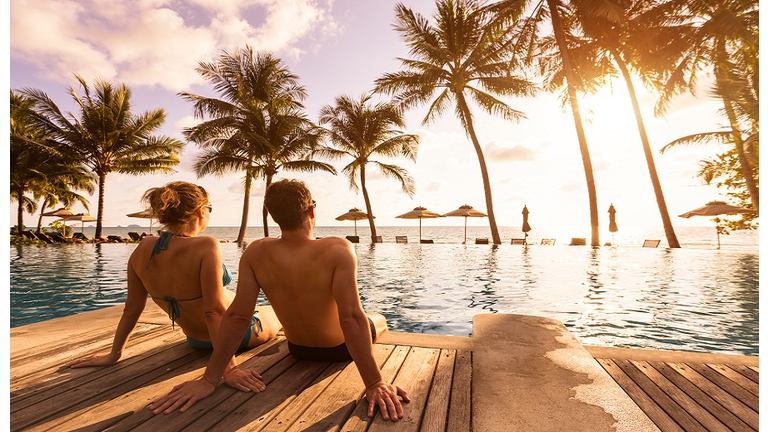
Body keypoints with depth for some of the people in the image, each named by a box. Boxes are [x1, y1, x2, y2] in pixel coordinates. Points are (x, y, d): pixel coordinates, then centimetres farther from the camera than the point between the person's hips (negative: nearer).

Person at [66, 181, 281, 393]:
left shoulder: (143, 249, -13)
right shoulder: (206, 246, -32)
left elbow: (132, 308, -5)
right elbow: (214, 311, -34)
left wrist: (114, 354, 8)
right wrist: (229, 369, -30)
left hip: (196, 340, 6)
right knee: (278, 317, 27)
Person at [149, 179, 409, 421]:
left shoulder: (256, 253, -22)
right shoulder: (338, 250, -34)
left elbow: (236, 316, -23)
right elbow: (352, 319, -39)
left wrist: (209, 380, -15)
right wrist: (374, 384, -33)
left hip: (298, 349, 3)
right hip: (340, 349, -2)